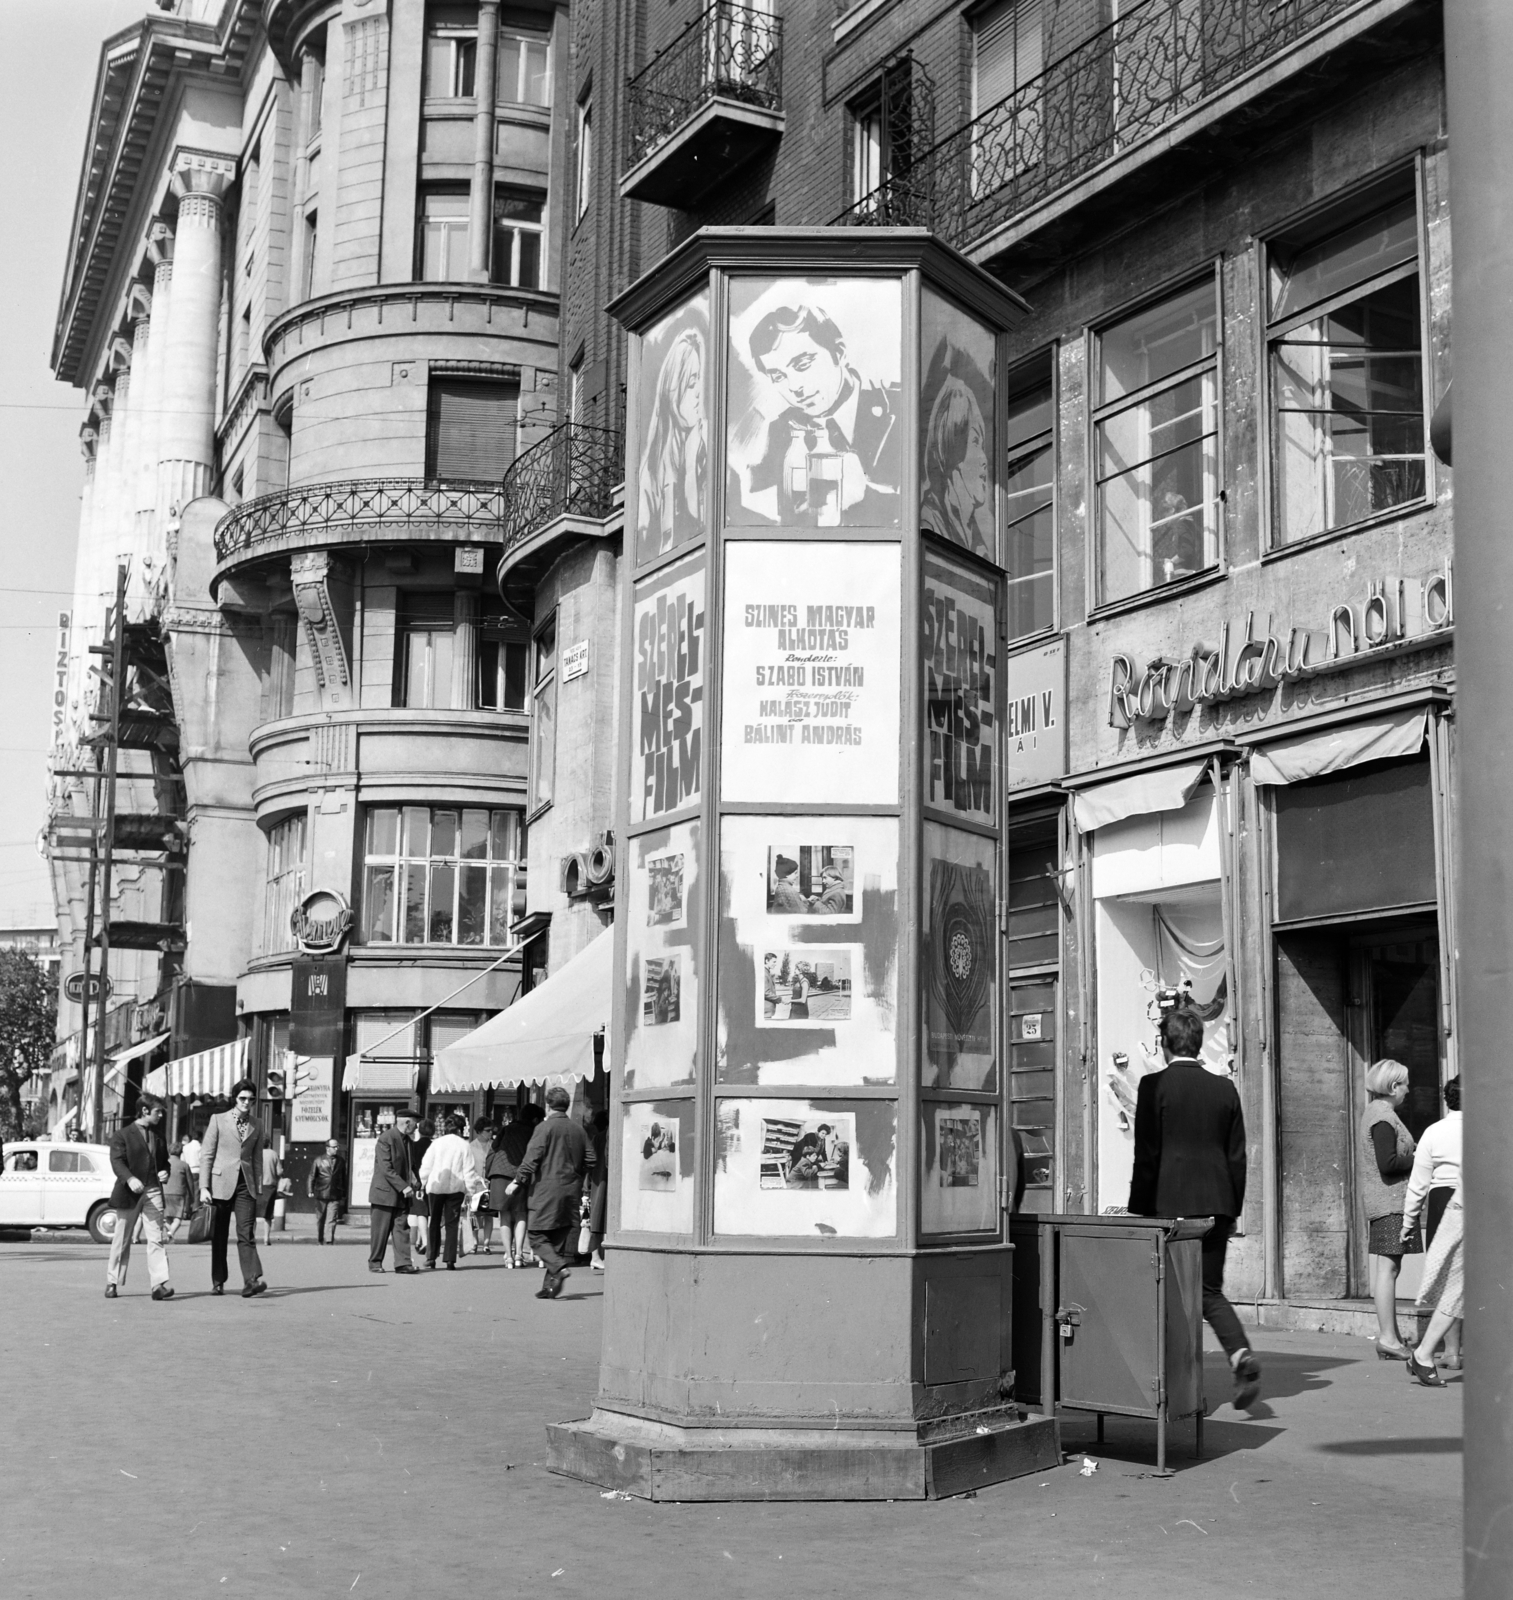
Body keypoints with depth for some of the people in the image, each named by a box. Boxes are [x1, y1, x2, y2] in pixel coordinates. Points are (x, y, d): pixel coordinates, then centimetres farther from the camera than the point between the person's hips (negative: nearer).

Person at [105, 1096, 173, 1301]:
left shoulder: (158, 1136, 16)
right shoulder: (122, 1135, -1)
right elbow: (117, 1162, -13)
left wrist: (164, 1172, 4)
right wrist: (130, 1179, -29)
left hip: (153, 1192, 4)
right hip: (129, 1193, -4)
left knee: (156, 1238, -9)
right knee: (121, 1241, 7)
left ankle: (160, 1284, -15)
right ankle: (112, 1282, 21)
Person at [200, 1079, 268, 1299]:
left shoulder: (256, 1126, 11)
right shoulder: (218, 1120, 1)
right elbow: (206, 1155, -1)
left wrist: (259, 1189, 10)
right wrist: (204, 1187, -7)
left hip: (245, 1184, 1)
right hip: (221, 1183, -1)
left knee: (246, 1233, -11)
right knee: (219, 1236, 6)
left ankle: (251, 1281, -20)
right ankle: (218, 1282, 17)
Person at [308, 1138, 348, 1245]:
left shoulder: (341, 1161, 10)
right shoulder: (319, 1160, 4)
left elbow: (344, 1179, 13)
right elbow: (312, 1176, 4)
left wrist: (344, 1196, 12)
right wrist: (310, 1191, -8)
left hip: (335, 1197, 0)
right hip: (321, 1195, 0)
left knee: (332, 1221, -9)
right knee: (320, 1220, 9)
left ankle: (330, 1241, -9)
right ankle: (319, 1241, 23)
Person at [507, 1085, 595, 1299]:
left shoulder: (545, 1128, -8)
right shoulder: (578, 1130, 10)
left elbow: (532, 1159, -13)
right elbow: (590, 1162, 9)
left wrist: (518, 1181, -2)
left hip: (547, 1190, -6)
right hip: (570, 1192, 6)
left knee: (538, 1236, 0)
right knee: (559, 1239, 10)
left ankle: (559, 1267, -21)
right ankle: (550, 1285, 9)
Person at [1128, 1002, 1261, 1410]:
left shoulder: (1154, 1085, -7)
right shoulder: (1224, 1088, 7)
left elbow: (1146, 1155, -8)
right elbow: (1237, 1157, 9)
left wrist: (1139, 1212, -1)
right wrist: (1233, 1211, 17)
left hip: (1171, 1206, -4)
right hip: (1216, 1204, 4)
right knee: (1209, 1290, 13)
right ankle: (1242, 1355, -11)